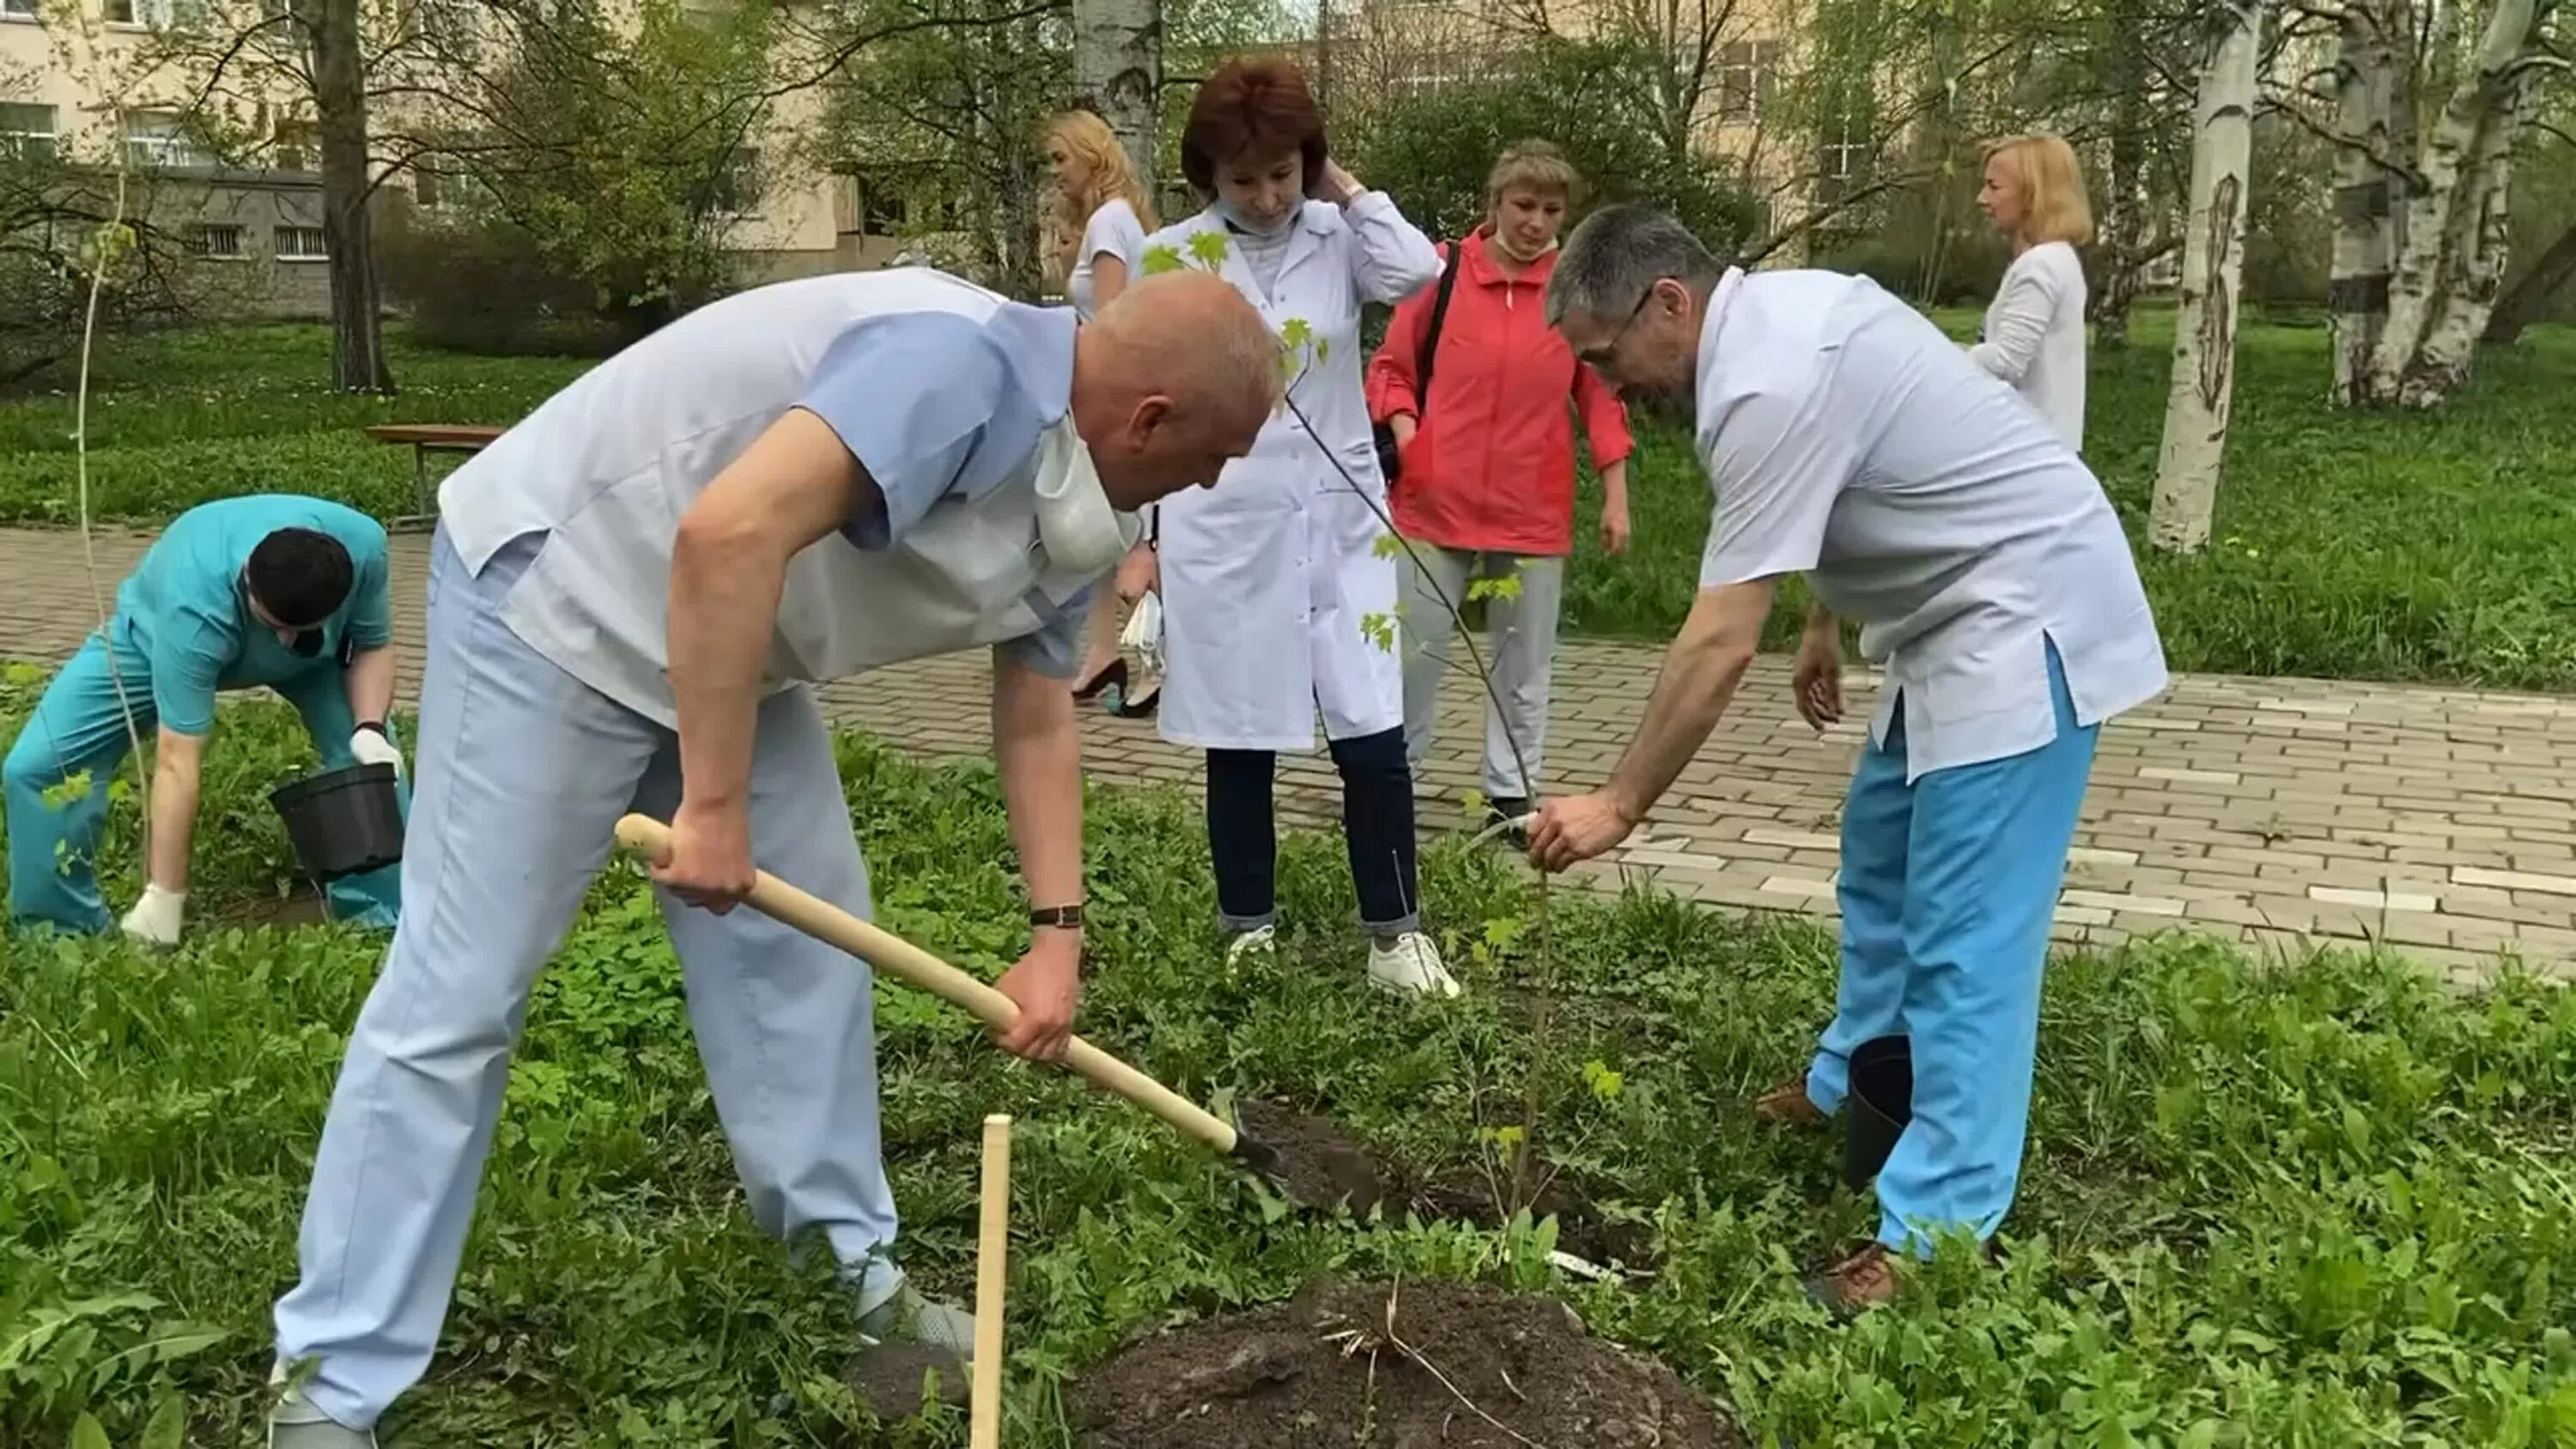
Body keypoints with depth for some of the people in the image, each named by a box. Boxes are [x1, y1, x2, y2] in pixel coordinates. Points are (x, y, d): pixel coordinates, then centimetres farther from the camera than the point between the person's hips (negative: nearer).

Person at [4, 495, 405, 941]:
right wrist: (163, 898, -39)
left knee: (369, 755, -20)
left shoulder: (363, 547, -36)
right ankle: (63, 931, 2)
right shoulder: (195, 606, -45)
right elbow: (178, 761, -42)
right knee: (38, 764, -16)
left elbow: (372, 645, -15)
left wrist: (370, 729, -33)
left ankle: (380, 920, -3)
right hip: (157, 632, -2)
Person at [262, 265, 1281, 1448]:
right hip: (554, 590, -9)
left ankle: (852, 1266, 24)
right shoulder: (967, 369, -30)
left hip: (730, 648, 9)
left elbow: (1036, 719, 11)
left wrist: (1055, 936, 5)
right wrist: (713, 805, -31)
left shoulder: (1072, 501, 2)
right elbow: (729, 533, -38)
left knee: (801, 937, 11)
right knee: (460, 990, -5)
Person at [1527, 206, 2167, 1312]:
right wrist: (1827, 625, 22)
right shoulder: (1779, 309, 5)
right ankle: (1854, 1087, 39)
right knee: (1881, 854, 22)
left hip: (2024, 620, -11)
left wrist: (1619, 804, -21)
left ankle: (1937, 1232, -6)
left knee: (1961, 935, -11)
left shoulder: (1768, 388, -26)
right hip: (1969, 610, 11)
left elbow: (1719, 644, -27)